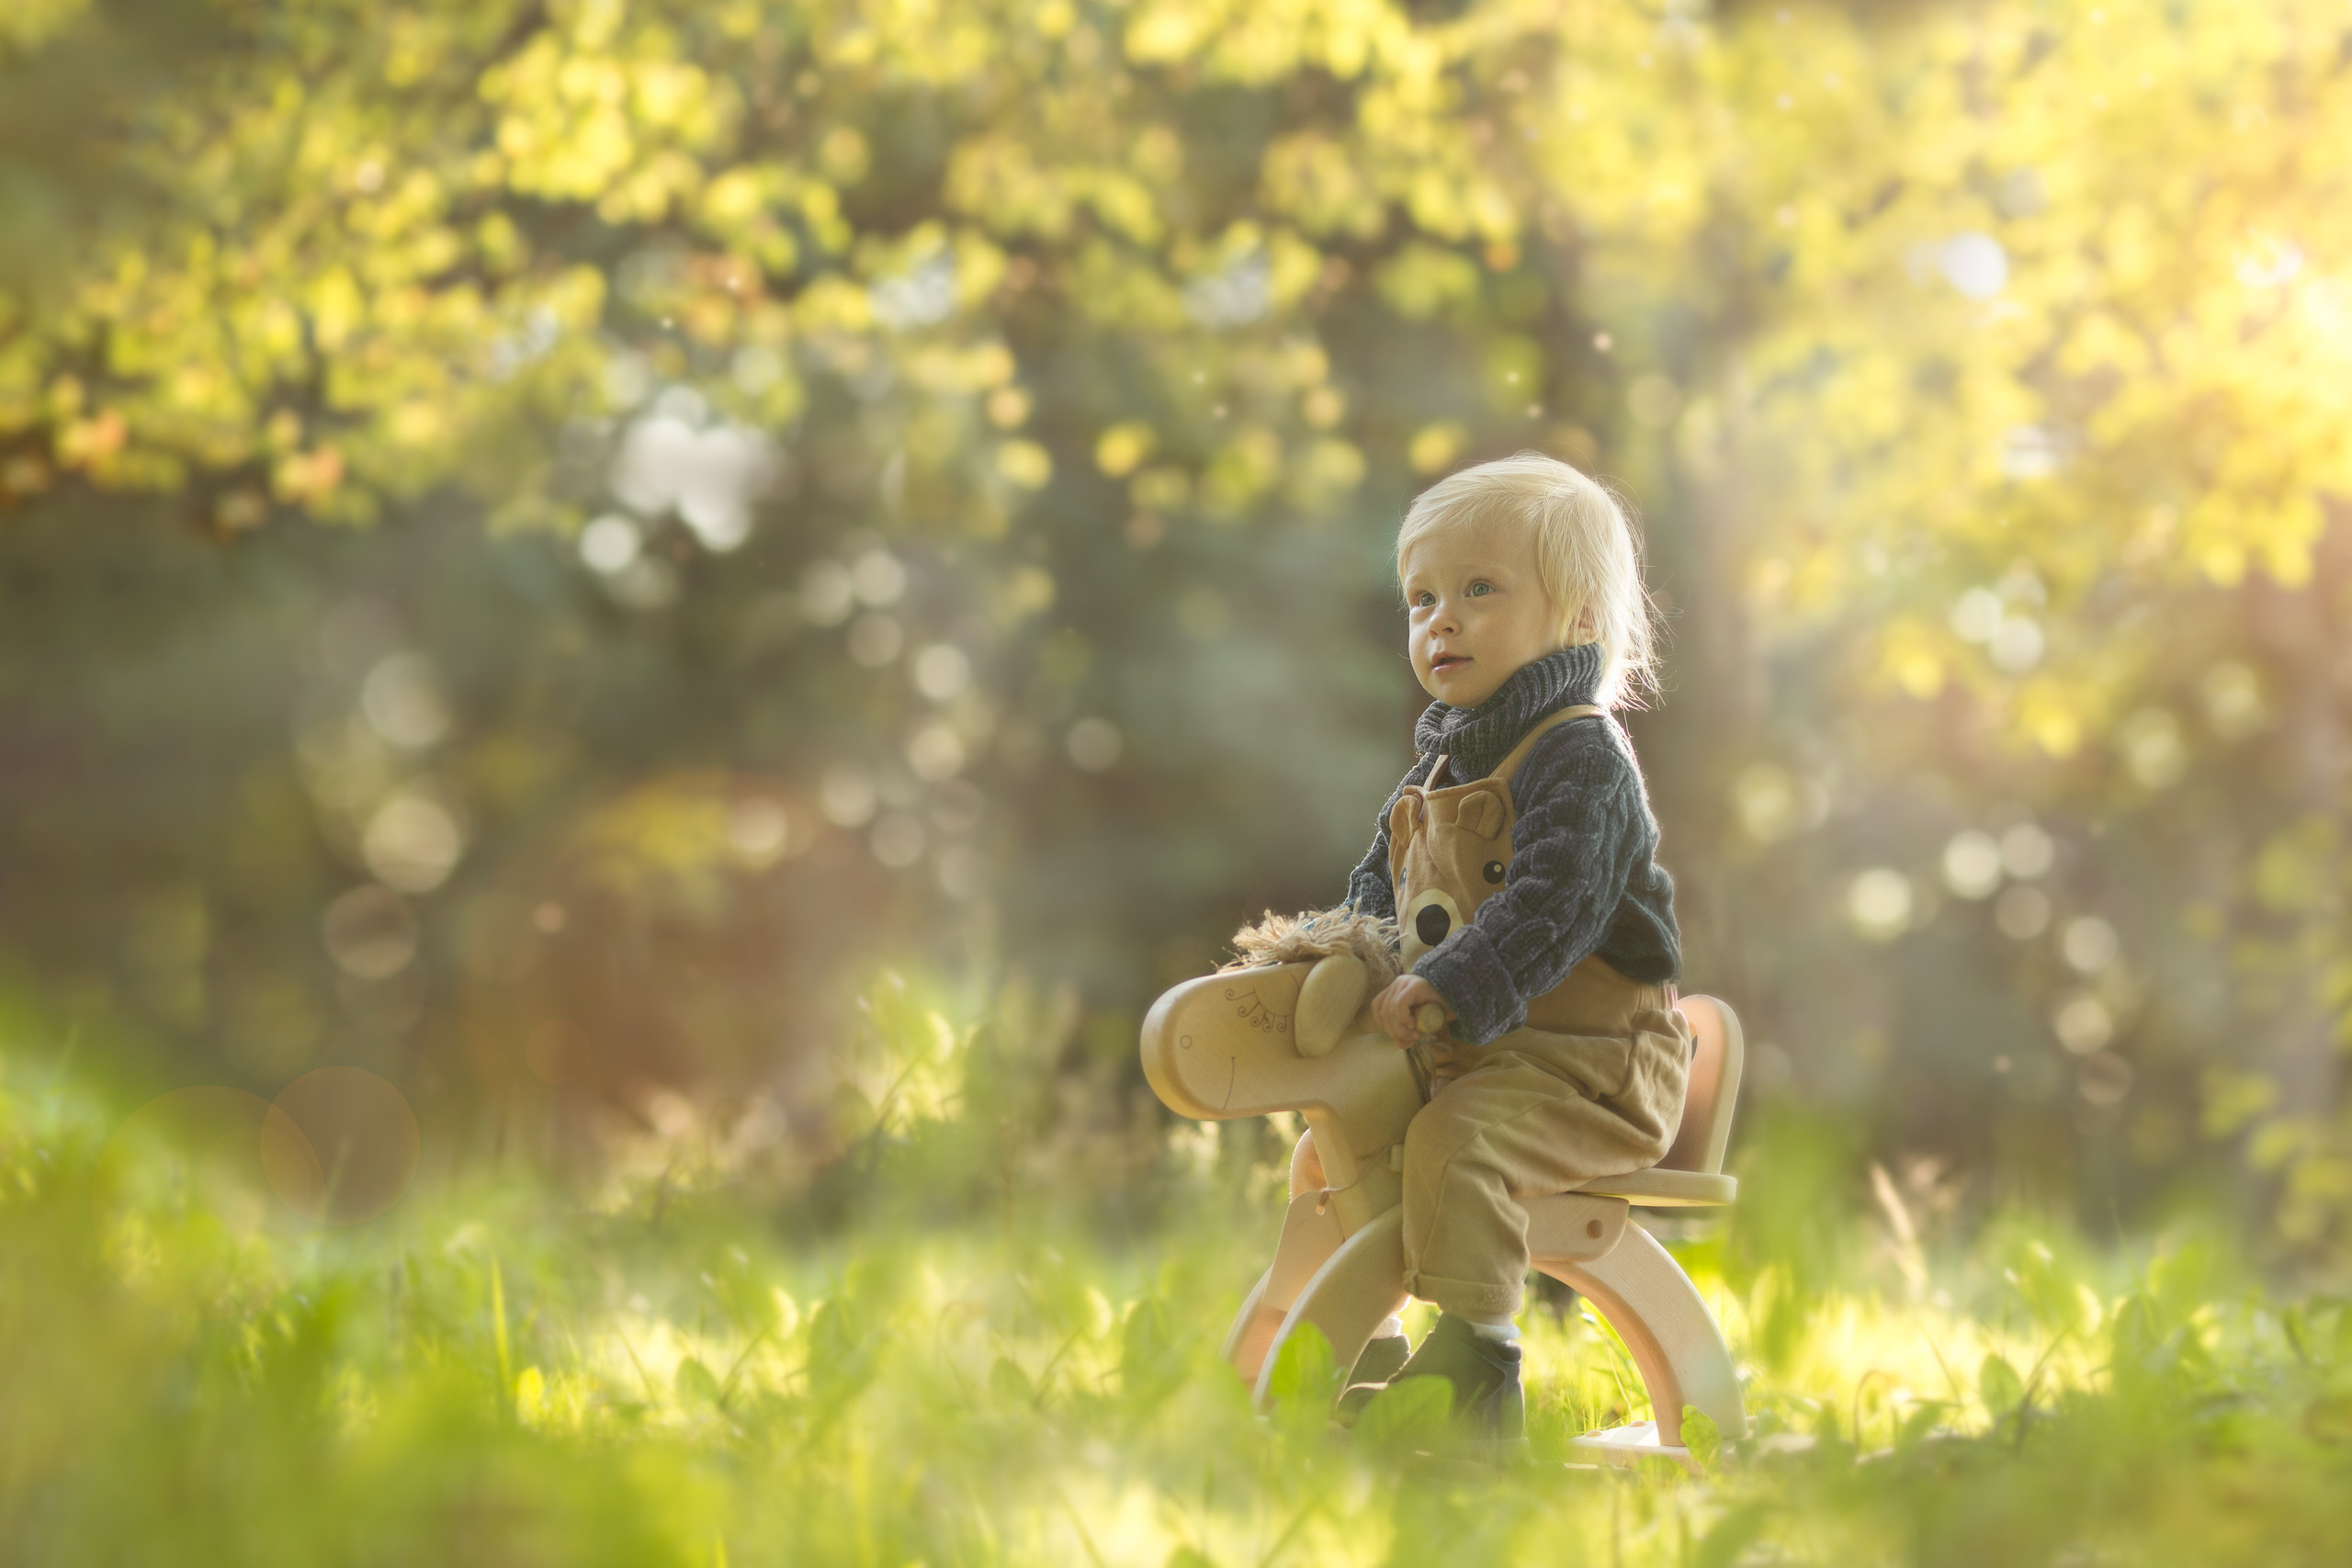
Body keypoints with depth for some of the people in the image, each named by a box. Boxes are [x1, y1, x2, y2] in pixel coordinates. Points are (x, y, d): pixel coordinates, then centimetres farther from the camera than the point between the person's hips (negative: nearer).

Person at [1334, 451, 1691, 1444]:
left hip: (1578, 1059, -9)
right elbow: (1385, 878, 25)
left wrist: (1452, 986, -38)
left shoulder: (1581, 757, -15)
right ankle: (1362, 1357, 21)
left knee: (1454, 1142, -32)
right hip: (1455, 1055, 10)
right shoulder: (1443, 760, 15)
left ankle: (1473, 1358, -25)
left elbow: (1553, 900, -29)